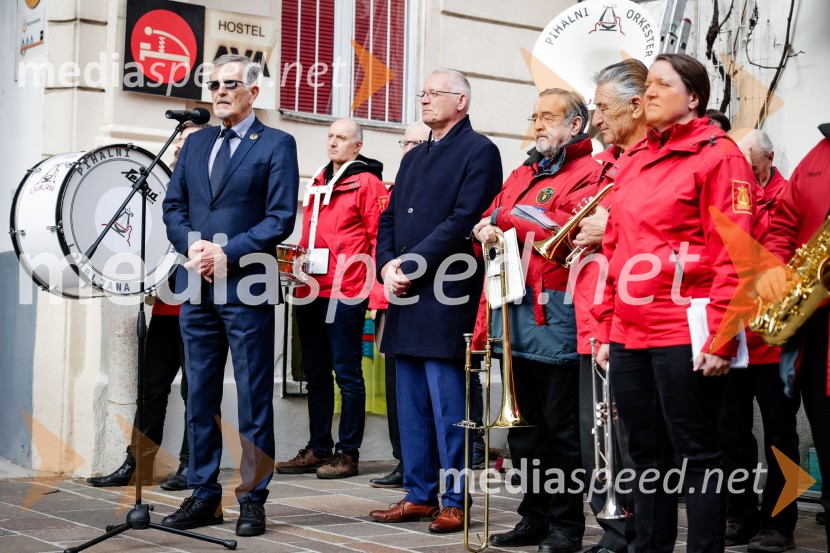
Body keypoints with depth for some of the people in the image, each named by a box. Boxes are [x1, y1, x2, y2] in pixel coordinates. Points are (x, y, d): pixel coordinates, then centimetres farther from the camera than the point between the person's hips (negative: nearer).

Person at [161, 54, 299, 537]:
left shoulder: (277, 145, 0)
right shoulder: (197, 143, 17)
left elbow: (281, 217, -9)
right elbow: (174, 205, 14)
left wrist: (228, 253, -16)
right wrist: (191, 245, -6)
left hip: (247, 287, -6)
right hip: (198, 288, 6)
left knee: (254, 401, 0)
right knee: (200, 397, 10)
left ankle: (253, 500, 7)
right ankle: (204, 496, 20)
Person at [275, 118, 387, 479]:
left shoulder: (367, 183, -4)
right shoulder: (317, 182, 18)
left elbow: (379, 237, -9)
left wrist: (375, 289, -15)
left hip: (345, 293, -8)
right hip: (311, 291, 8)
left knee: (347, 374, -2)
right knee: (316, 373, 12)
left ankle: (348, 454, 4)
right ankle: (318, 450, 20)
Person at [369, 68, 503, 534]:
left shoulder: (478, 151, -4)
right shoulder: (414, 158, 22)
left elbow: (465, 220, -15)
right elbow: (390, 219, 18)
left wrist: (411, 265, -16)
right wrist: (387, 265, -1)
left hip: (446, 300, -8)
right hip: (408, 300, 8)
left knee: (448, 407, -5)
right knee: (412, 407, 11)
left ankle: (455, 501, 3)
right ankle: (419, 495, 19)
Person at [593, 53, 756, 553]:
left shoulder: (717, 154, -5)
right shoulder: (634, 160, 17)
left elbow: (733, 254, -11)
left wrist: (722, 338, -17)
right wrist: (606, 331, 14)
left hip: (685, 337, -7)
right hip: (630, 337, 7)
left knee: (695, 451, 0)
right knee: (648, 453, 13)